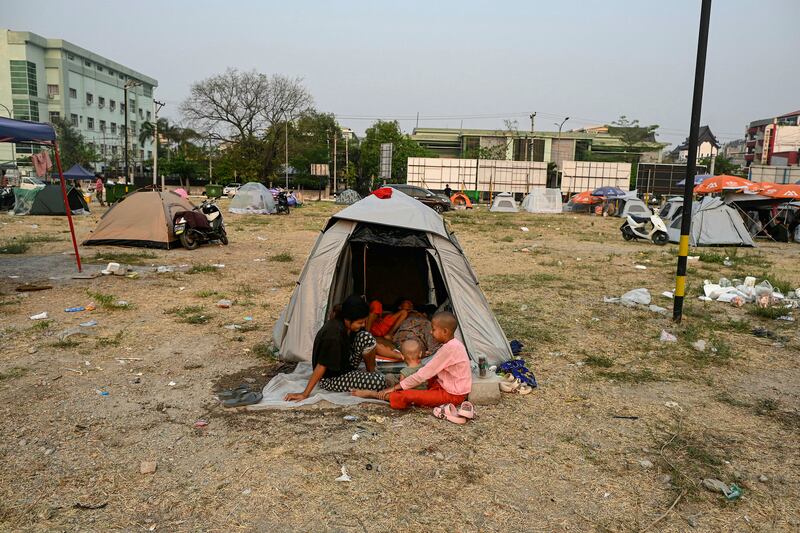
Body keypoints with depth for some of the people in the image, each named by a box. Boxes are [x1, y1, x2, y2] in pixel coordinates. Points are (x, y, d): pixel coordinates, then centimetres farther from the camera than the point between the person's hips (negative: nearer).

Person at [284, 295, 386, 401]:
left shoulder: (345, 325, -8)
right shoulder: (333, 334, -33)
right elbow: (321, 366, -29)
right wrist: (305, 394, -25)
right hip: (330, 379, -9)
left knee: (367, 338, -11)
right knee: (379, 381, -25)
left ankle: (371, 373, 7)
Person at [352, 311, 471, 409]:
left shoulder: (449, 348, -22)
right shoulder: (454, 343, 8)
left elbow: (423, 374, -21)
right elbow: (430, 371, 14)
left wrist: (396, 387, -14)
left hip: (452, 395, -10)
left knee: (407, 396, -15)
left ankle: (372, 394, -2)